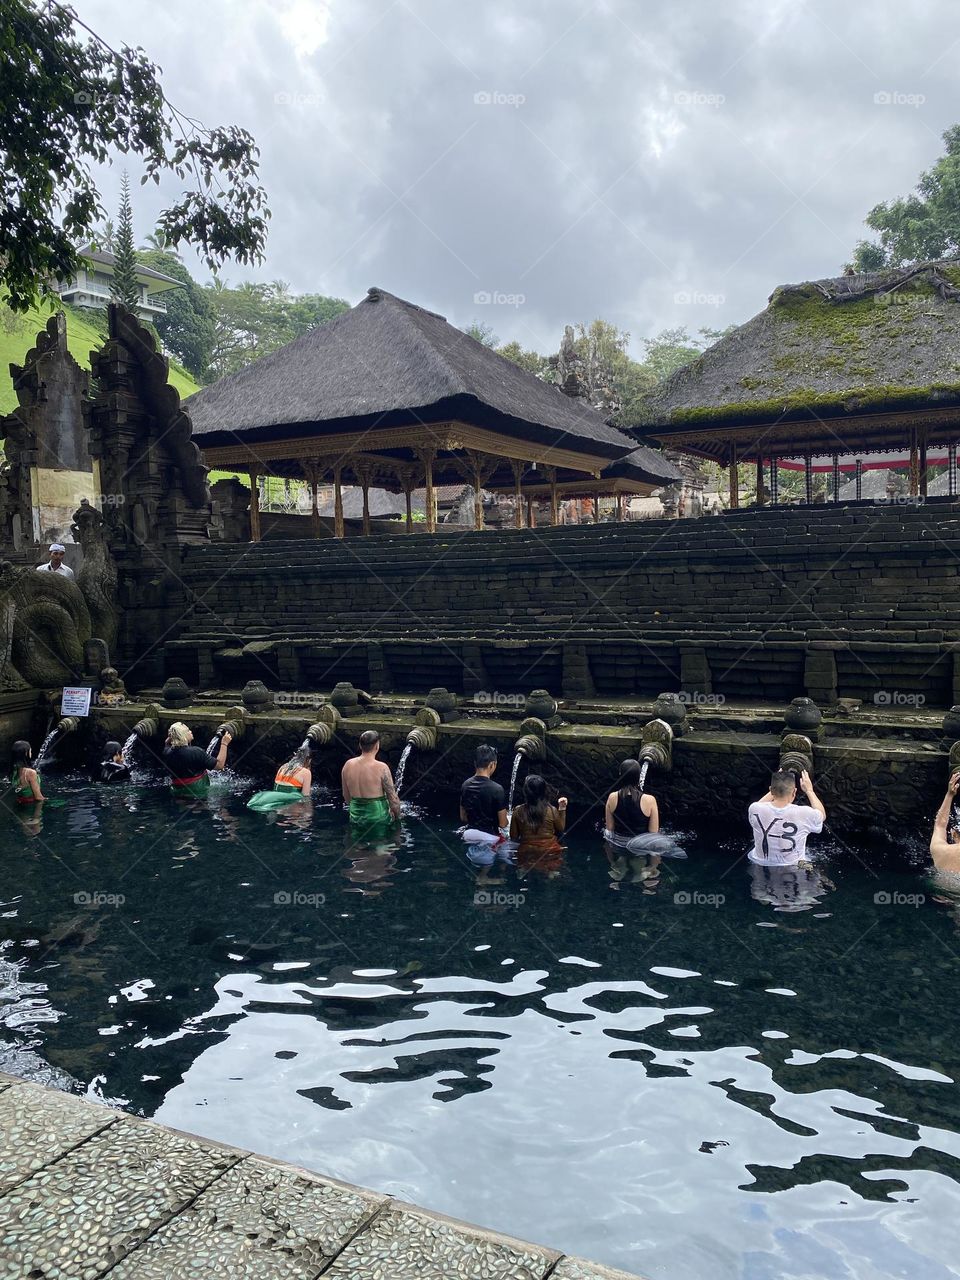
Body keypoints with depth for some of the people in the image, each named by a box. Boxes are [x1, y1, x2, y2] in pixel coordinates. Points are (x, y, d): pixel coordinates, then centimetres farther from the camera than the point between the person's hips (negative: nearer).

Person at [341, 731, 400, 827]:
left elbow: (346, 797, 9)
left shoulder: (348, 765, -1)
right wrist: (397, 817, 5)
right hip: (378, 819, -6)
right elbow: (393, 798, -13)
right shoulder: (381, 768, -17)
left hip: (355, 819, 6)